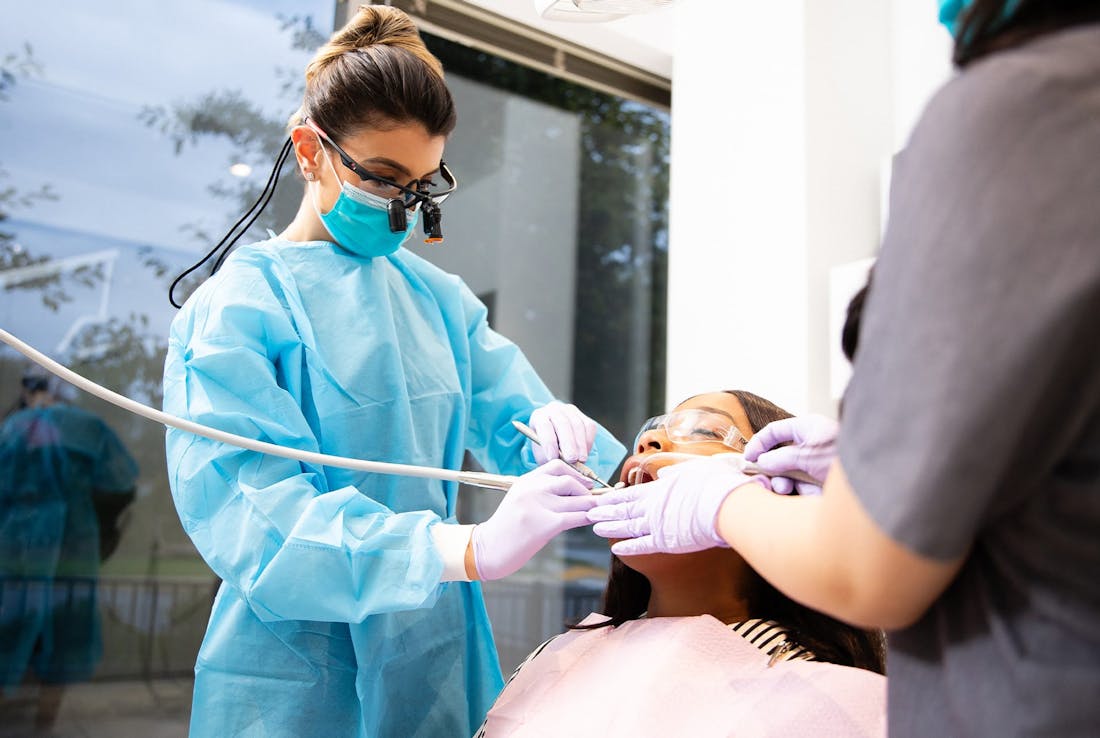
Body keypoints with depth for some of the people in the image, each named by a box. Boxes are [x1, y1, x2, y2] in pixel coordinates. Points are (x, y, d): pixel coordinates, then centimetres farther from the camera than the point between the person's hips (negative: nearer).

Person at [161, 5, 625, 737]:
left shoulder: (441, 298, 5)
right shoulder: (236, 308, -13)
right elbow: (257, 519, -23)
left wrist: (555, 430, -22)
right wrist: (470, 549, -35)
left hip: (437, 658, 5)